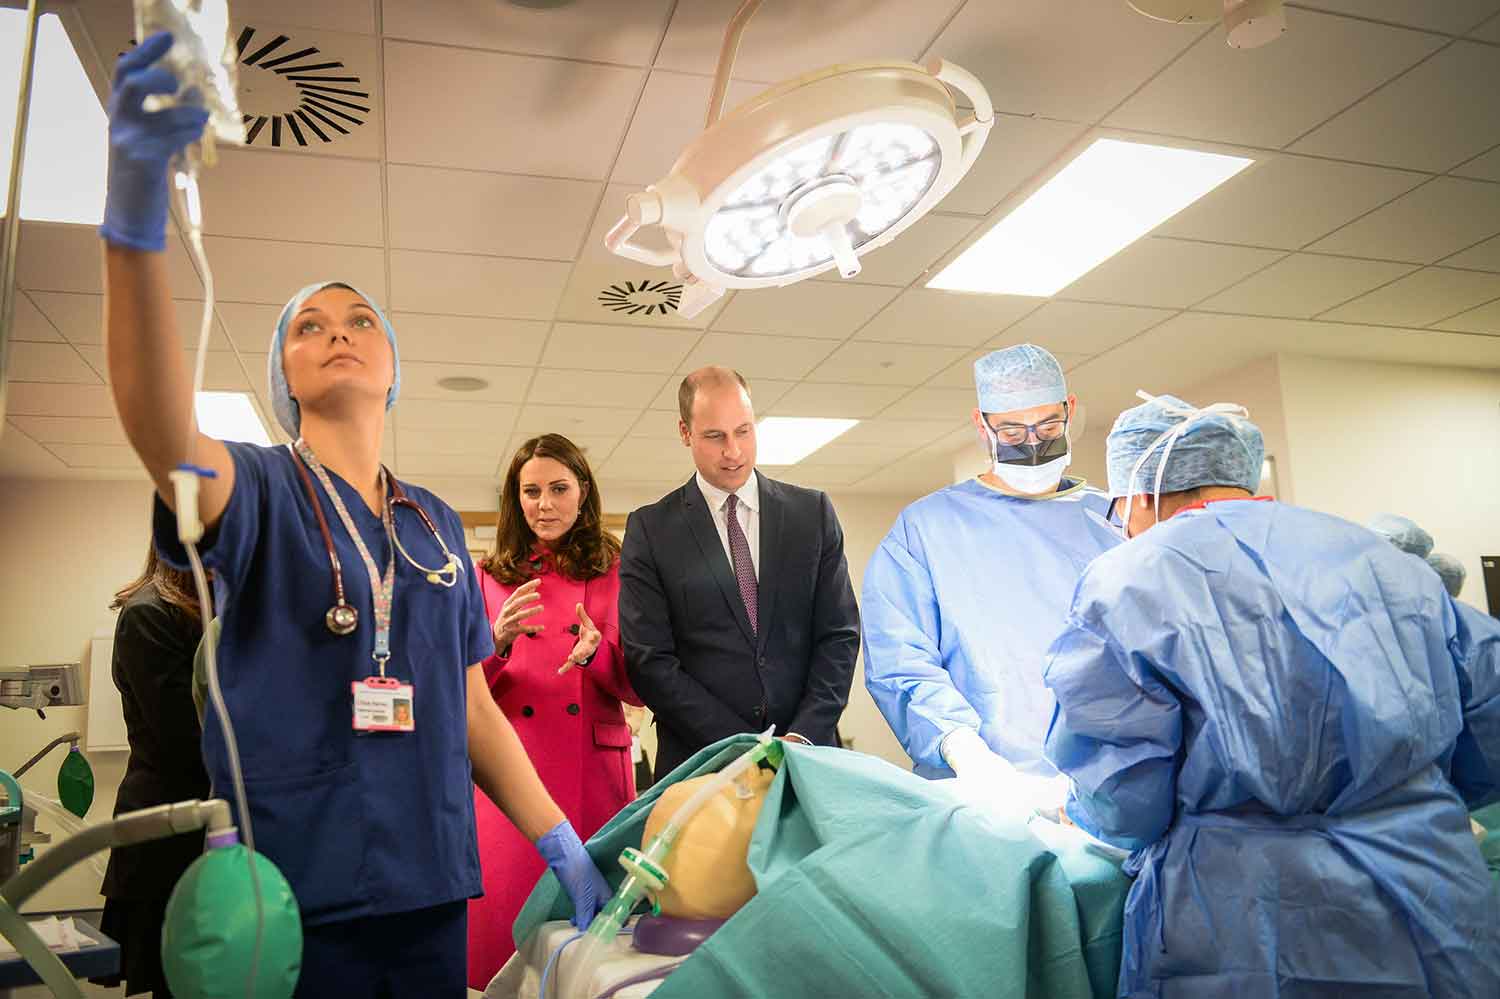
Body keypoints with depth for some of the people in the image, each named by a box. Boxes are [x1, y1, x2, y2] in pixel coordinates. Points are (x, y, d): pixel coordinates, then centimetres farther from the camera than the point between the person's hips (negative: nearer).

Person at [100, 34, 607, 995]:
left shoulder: (437, 525, 9)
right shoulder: (258, 491, -3)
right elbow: (161, 427, -27)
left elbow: (473, 706, 11)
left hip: (430, 888, 4)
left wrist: (562, 843, 6)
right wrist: (135, 219, -42)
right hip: (292, 893, -3)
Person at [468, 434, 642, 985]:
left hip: (594, 769, 0)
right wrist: (497, 643, -15)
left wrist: (596, 653, -15)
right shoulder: (489, 577, 9)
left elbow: (639, 688, 5)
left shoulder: (616, 572, 7)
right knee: (504, 915, 2)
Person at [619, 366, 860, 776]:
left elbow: (839, 634, 3)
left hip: (809, 754, 2)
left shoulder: (813, 512, 5)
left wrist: (802, 738, -9)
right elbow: (649, 660, -5)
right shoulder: (650, 528, -1)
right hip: (701, 764, -1)